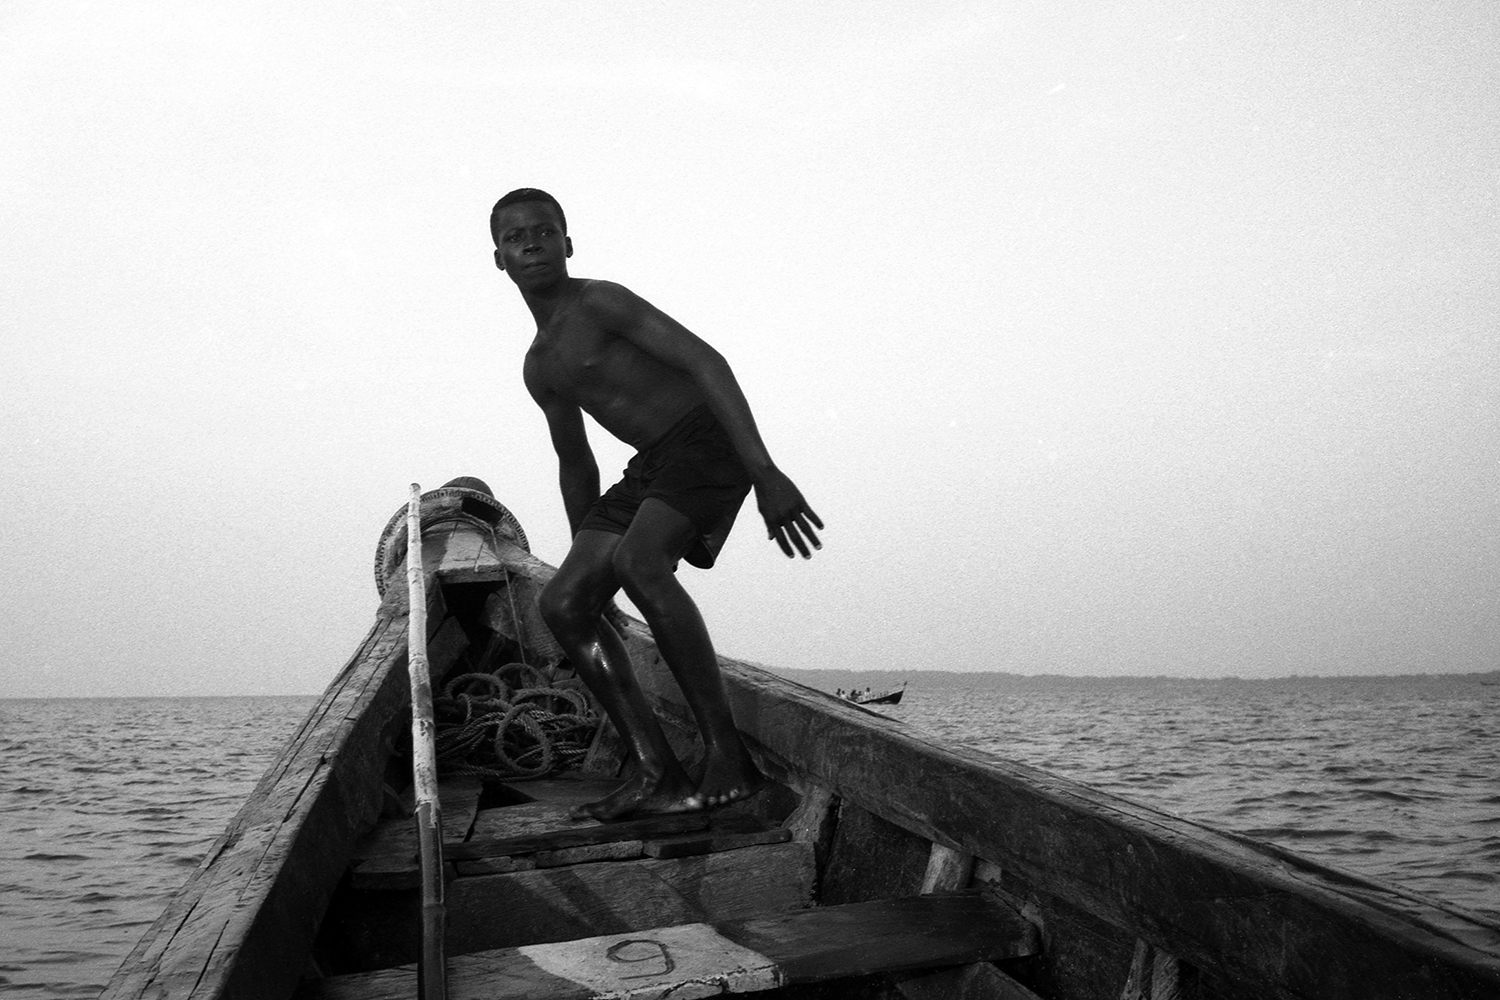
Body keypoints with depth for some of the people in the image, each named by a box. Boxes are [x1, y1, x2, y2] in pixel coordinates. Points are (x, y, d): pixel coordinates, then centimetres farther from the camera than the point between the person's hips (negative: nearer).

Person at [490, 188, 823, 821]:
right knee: (562, 604, -6)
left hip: (708, 438, -8)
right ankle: (656, 773, -9)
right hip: (651, 467, 8)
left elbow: (707, 362, -17)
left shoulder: (600, 302, -8)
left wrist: (765, 472, -28)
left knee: (638, 560, -33)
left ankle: (728, 757, -27)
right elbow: (576, 466, 26)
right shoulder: (539, 369, 17)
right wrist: (587, 559, 26)